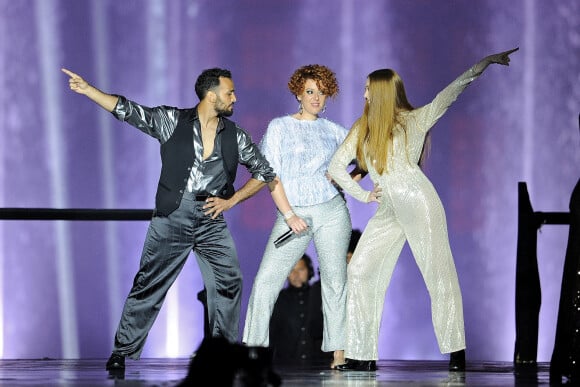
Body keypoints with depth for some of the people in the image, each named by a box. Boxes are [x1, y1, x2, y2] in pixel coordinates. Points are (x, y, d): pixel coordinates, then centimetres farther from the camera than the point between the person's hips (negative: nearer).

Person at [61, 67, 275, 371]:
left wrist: (230, 200, 4)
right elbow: (128, 111, -4)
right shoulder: (172, 121, 0)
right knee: (149, 284, -1)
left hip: (212, 220, 3)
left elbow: (264, 173, 15)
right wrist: (88, 90, -14)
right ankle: (123, 351, 6)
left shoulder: (235, 136, 7)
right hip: (172, 217, -3)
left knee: (229, 284, -5)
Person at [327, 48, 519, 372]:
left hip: (418, 203, -6)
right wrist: (362, 195, 6)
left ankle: (456, 352, -7)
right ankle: (363, 355, -1)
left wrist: (482, 65, -16)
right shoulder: (362, 129, 15)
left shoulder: (413, 120, 2)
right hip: (388, 211, 6)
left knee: (439, 275, -7)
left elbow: (449, 93, -7)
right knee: (361, 271, -2)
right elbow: (336, 166, 16)